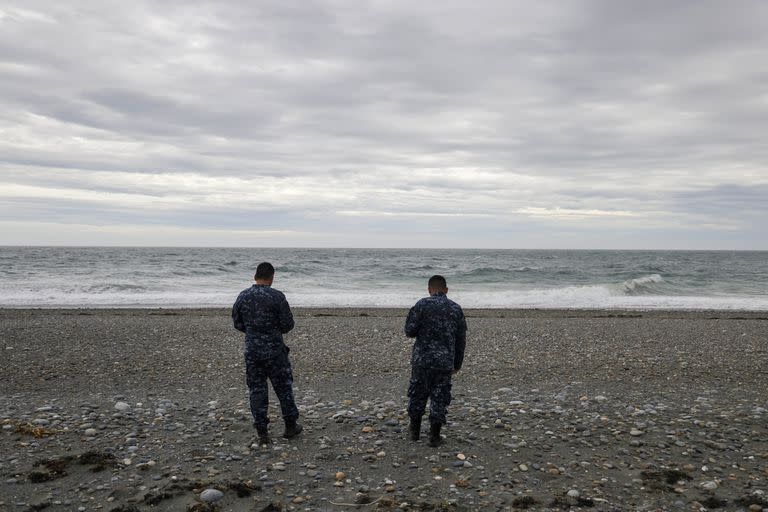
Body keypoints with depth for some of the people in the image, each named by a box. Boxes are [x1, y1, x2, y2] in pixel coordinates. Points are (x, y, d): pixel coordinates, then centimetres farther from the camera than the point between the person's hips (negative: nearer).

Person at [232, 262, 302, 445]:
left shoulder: (242, 296, 1)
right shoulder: (277, 296, -12)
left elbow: (237, 323, 7)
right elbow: (288, 324, -9)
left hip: (252, 351, 3)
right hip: (275, 350, -3)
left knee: (256, 390, 9)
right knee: (283, 387, 11)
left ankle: (262, 433, 11)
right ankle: (290, 426, 22)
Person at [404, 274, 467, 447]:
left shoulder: (422, 305, -5)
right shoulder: (456, 308, 6)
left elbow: (409, 331, -9)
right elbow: (461, 339, 9)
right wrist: (457, 363, 18)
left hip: (422, 359, -2)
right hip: (445, 362, 2)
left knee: (417, 393, 14)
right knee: (440, 397, 9)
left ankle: (415, 429, 26)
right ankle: (434, 435, 12)